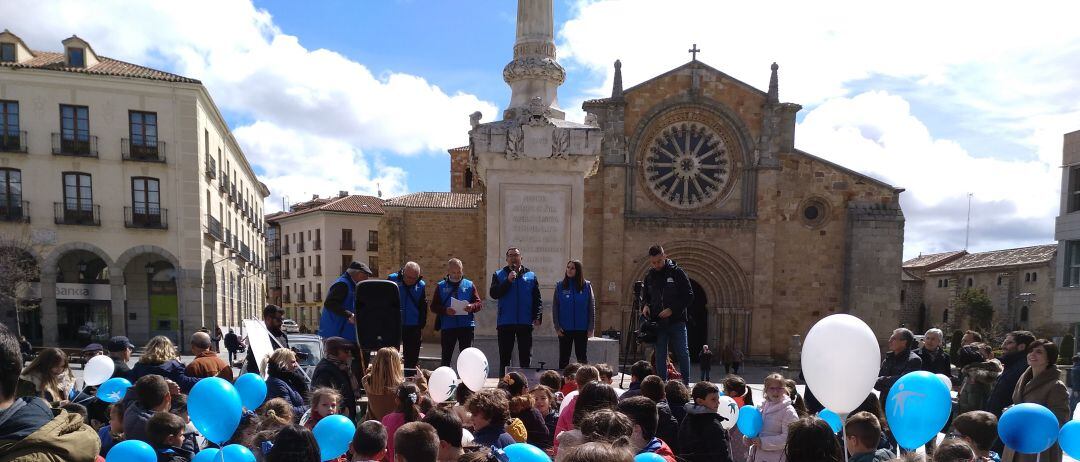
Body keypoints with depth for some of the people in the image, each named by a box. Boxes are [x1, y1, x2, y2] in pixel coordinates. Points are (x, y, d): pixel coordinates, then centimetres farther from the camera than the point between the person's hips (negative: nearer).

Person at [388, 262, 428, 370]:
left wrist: (421, 325, 4)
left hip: (413, 327, 2)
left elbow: (423, 307, 9)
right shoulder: (392, 279, -5)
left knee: (412, 357, 8)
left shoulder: (421, 285, 1)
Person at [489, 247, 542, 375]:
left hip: (525, 322, 1)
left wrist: (538, 316, -5)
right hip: (505, 322, -1)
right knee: (504, 357, 6)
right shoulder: (499, 275, 6)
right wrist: (508, 281, -15)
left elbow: (537, 299, 6)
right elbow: (493, 294, -8)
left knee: (526, 357, 7)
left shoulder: (531, 276, 9)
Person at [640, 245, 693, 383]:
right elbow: (645, 296, 23)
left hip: (677, 321, -4)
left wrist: (672, 309, -14)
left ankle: (686, 384, 12)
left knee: (683, 353, 2)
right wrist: (645, 306, 0)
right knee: (660, 355, 7)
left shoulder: (677, 272, -4)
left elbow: (689, 296, -5)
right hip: (658, 322, 4)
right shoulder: (649, 276, 9)